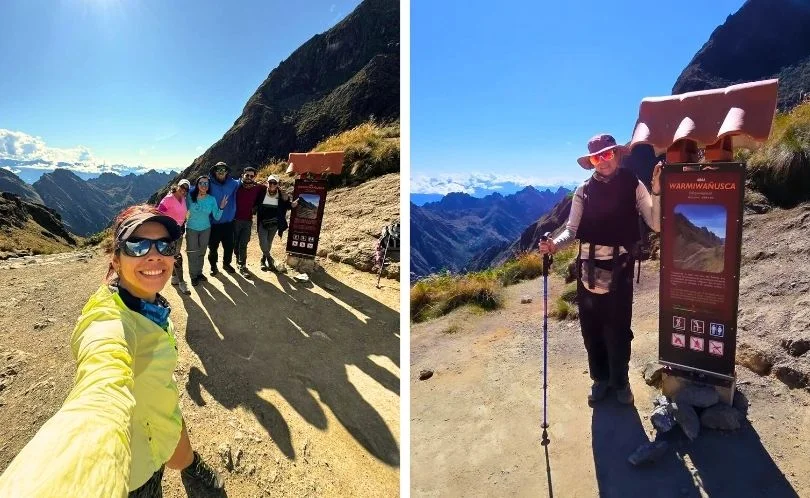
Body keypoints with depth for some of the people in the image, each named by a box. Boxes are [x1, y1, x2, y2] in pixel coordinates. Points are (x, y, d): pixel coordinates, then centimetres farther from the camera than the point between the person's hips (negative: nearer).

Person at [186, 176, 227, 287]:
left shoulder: (212, 199, -11)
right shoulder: (190, 196, -16)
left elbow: (216, 217, -12)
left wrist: (221, 207, -25)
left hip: (205, 229, 2)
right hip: (192, 229, -2)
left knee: (201, 252, 16)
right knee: (192, 253, 5)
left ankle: (199, 273, 33)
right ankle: (193, 276, 20)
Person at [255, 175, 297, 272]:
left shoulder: (281, 196, -8)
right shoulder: (261, 193, -10)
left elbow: (286, 206, 4)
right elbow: (255, 204, 0)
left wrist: (291, 205, -15)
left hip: (274, 224, 1)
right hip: (262, 223, -1)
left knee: (269, 243, 15)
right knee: (263, 243, -11)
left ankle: (263, 261, 34)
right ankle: (270, 260, 10)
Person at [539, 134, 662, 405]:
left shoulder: (633, 186, -1)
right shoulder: (584, 190, 2)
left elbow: (656, 225, -7)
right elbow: (572, 230, 0)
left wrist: (657, 191, -20)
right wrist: (555, 244, -19)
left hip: (620, 270, -1)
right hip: (589, 271, 2)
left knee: (617, 329, 7)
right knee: (591, 328, 11)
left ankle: (620, 381, 31)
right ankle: (600, 378, 33)